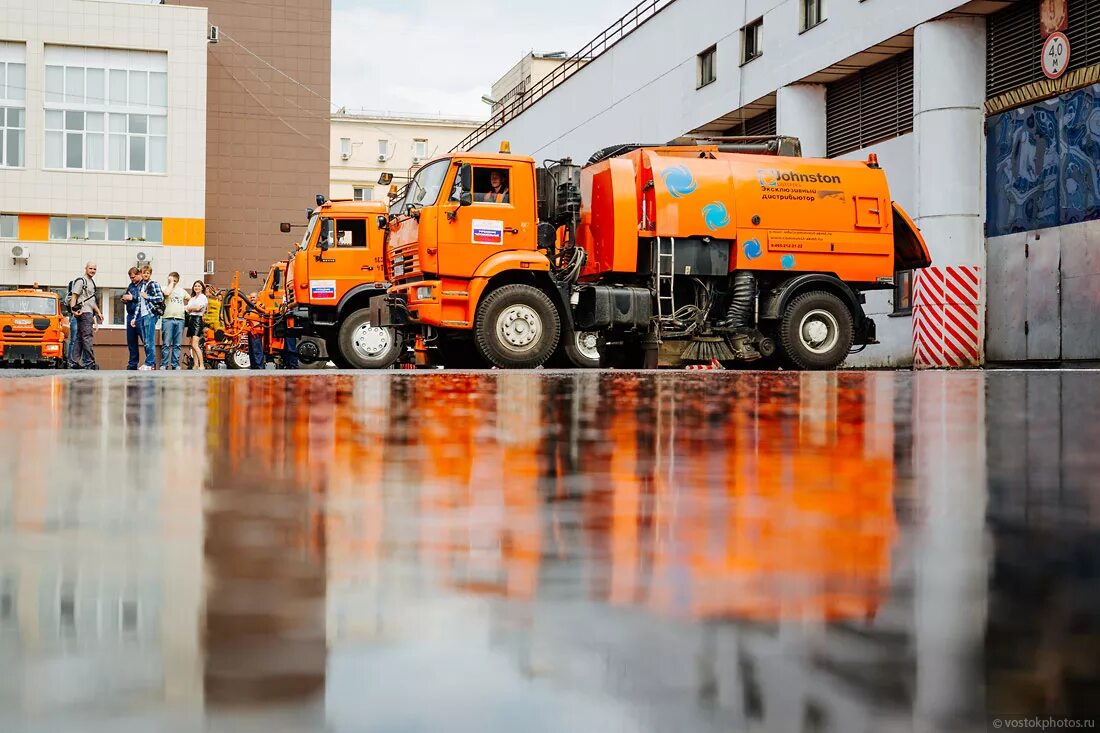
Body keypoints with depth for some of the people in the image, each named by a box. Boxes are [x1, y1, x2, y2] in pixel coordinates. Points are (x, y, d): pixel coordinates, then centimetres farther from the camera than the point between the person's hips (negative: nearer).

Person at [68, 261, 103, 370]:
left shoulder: (92, 282, 23)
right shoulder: (80, 281, -6)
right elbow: (74, 296, -13)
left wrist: (98, 312, 27)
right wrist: (73, 309, -24)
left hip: (89, 312, 10)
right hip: (83, 312, -10)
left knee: (79, 338, 9)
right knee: (87, 337, -13)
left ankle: (74, 362, 10)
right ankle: (89, 362, -15)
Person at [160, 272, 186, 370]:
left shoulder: (182, 291, 19)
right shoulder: (166, 288, 6)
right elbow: (166, 293, -18)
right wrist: (171, 283, -4)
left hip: (180, 319, 4)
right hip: (168, 319, -4)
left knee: (177, 345, 3)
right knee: (166, 344, -6)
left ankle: (175, 365, 6)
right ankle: (164, 365, -3)